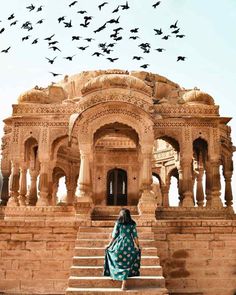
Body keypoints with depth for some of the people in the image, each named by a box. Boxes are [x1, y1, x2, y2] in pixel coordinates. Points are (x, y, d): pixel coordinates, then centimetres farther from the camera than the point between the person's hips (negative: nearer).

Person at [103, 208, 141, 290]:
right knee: (126, 265, 8)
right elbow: (135, 236, 3)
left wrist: (109, 245, 13)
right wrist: (137, 246, 14)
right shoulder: (132, 224, 4)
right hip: (129, 245, 1)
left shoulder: (118, 223, 1)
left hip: (119, 244, -1)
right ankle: (124, 285, 6)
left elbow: (114, 236, 2)